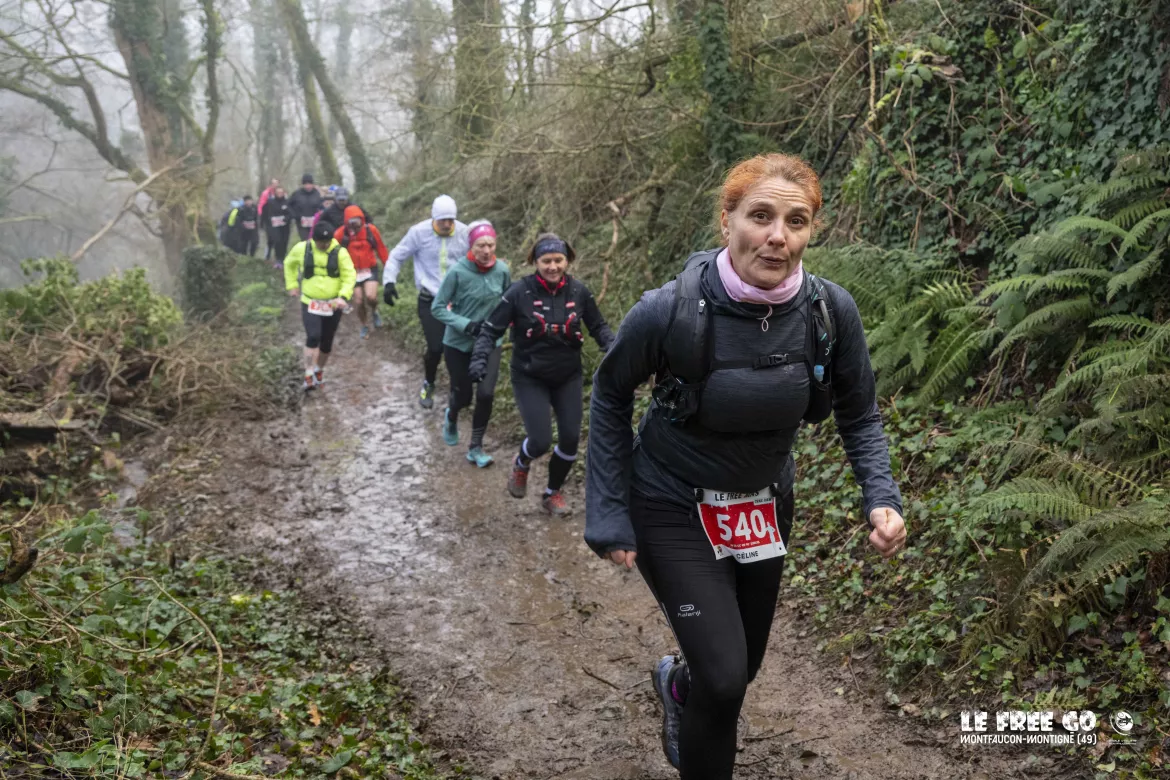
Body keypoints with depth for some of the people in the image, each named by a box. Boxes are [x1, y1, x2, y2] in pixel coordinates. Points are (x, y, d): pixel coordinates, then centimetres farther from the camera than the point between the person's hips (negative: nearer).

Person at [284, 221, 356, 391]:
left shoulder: (340, 252, -10)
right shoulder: (302, 249, -5)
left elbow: (350, 276, -9)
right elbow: (289, 264, 15)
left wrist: (343, 296, -23)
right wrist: (291, 285, 10)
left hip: (333, 305, 1)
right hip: (310, 304, -1)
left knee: (326, 343, 12)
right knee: (313, 337, -20)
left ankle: (319, 370, 37)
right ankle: (309, 376, -15)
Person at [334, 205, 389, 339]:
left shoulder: (371, 230, -11)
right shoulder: (341, 233, -14)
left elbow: (381, 249, 0)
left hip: (370, 269, -1)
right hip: (353, 272, 1)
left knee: (371, 297, -19)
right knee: (358, 302, 4)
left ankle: (374, 312, 17)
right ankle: (364, 326, 30)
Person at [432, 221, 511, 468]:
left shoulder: (502, 270, -10)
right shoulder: (458, 272, -20)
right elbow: (437, 308, -14)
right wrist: (466, 324, -25)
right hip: (459, 344, -2)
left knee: (486, 394, -8)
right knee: (463, 396, 10)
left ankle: (476, 447, 11)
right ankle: (451, 417, 48)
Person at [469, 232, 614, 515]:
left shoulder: (579, 292, -8)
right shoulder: (520, 292, -17)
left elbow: (598, 327, 4)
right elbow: (491, 329, -10)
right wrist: (480, 359, -24)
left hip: (568, 378, 3)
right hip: (530, 379, -3)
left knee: (570, 439, 1)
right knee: (541, 441, -12)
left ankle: (552, 494, 26)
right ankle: (521, 465, 26)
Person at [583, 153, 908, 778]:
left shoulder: (831, 312, -19)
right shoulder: (668, 312, -28)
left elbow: (859, 415, -2)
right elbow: (610, 397, -9)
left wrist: (883, 498, -18)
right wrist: (609, 516, -10)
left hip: (764, 505, 4)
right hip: (673, 508, -4)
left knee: (740, 666, 19)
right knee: (725, 679, -15)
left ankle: (677, 681, 56)